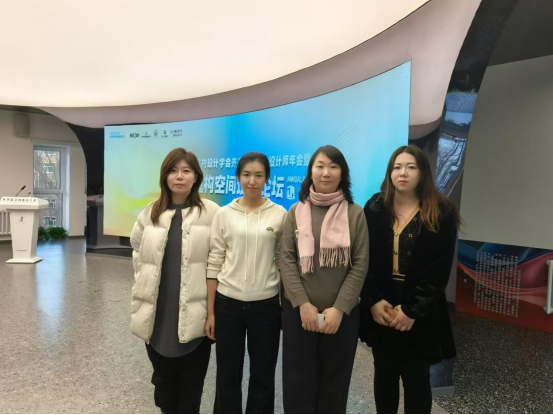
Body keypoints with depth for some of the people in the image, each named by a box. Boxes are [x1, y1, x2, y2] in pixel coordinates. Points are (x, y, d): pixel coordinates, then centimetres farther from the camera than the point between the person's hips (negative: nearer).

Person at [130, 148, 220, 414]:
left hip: (194, 314, -3)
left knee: (191, 385, 12)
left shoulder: (211, 212, -8)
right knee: (163, 379, 20)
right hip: (157, 314, 4)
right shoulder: (150, 213, 6)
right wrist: (145, 286, 11)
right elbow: (138, 253, 17)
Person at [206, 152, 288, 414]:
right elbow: (214, 263, 1)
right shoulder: (224, 214, -1)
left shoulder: (280, 214, -2)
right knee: (227, 375, 14)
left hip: (265, 305, 0)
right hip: (228, 304, 1)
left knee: (263, 375, 15)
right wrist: (210, 311, 1)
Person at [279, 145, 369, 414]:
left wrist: (339, 308, -11)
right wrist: (303, 304, -11)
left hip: (342, 313, 0)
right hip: (299, 311, 1)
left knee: (335, 382, 12)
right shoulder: (296, 212, 4)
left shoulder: (355, 214, 1)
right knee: (298, 381, 9)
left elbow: (360, 266, -3)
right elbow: (286, 260, -2)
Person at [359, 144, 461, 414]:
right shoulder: (375, 209, 1)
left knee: (416, 378, 10)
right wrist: (373, 300, -12)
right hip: (381, 308, 2)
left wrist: (412, 309, -13)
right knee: (384, 374, 16)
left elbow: (440, 270, -9)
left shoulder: (441, 214, -6)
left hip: (419, 314, -2)